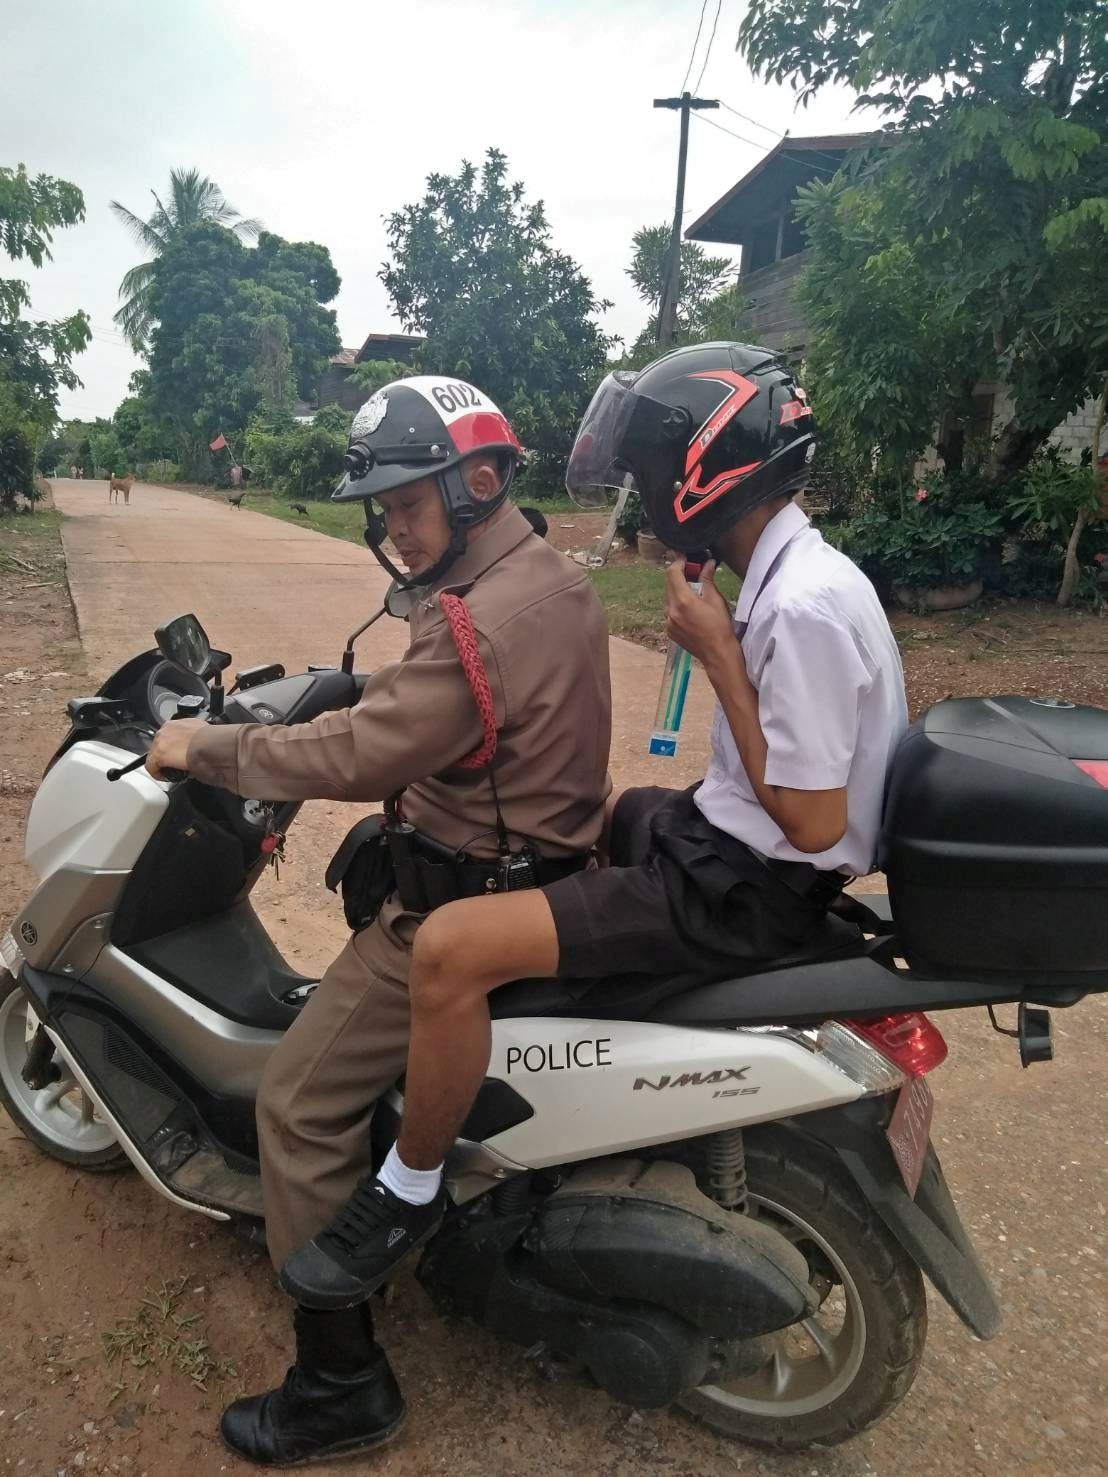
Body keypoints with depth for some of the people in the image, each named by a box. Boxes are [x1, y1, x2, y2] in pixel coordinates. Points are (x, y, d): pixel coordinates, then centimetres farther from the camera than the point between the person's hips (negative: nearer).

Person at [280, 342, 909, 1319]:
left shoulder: (805, 606, -25)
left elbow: (811, 822, -23)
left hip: (745, 885, -11)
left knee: (452, 949, -22)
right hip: (724, 833, 11)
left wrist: (717, 658, -20)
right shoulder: (798, 571, 7)